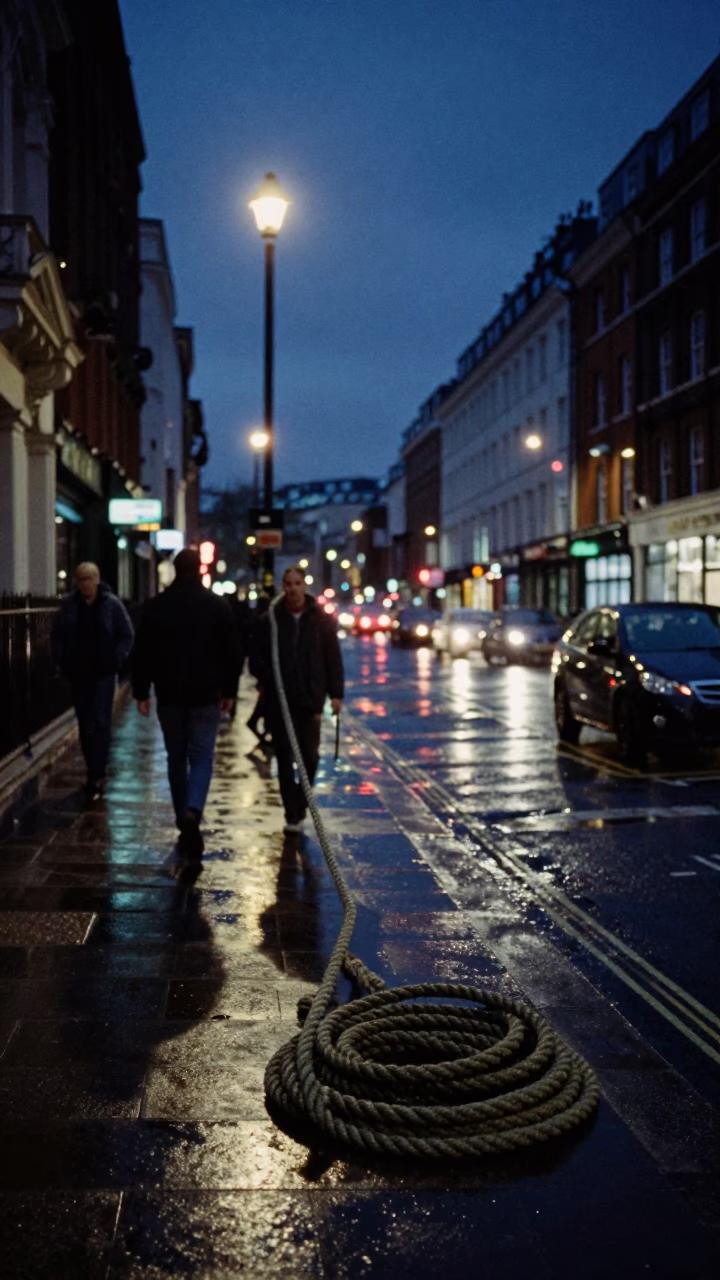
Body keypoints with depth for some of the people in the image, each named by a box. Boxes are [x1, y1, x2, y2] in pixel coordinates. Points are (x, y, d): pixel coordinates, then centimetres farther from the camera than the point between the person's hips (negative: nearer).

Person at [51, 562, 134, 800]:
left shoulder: (111, 604, -5)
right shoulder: (68, 604, 2)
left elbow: (127, 636, -2)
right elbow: (56, 635, 9)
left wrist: (116, 662, -10)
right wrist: (61, 662, 0)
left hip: (103, 673, -3)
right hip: (77, 673, 3)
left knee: (101, 722, -7)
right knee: (85, 724, 9)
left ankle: (95, 776, -7)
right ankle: (96, 774, 20)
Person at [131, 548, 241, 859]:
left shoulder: (155, 606, 1)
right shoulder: (217, 605, -1)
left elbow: (141, 654, 1)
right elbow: (231, 652, 1)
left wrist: (141, 693, 7)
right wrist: (229, 690, 9)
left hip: (169, 696, 1)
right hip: (206, 696, -1)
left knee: (176, 759, 12)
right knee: (202, 758, 2)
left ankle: (185, 824, 18)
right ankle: (192, 811, -22)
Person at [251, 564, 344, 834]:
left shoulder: (322, 620, 2)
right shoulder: (269, 620, 1)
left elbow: (333, 659, 2)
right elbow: (256, 658, 5)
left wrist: (336, 693, -3)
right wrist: (265, 680, -12)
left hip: (311, 699, 0)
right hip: (279, 701, 0)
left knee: (310, 756, 5)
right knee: (285, 758, 3)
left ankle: (300, 804, 29)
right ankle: (293, 815, 9)